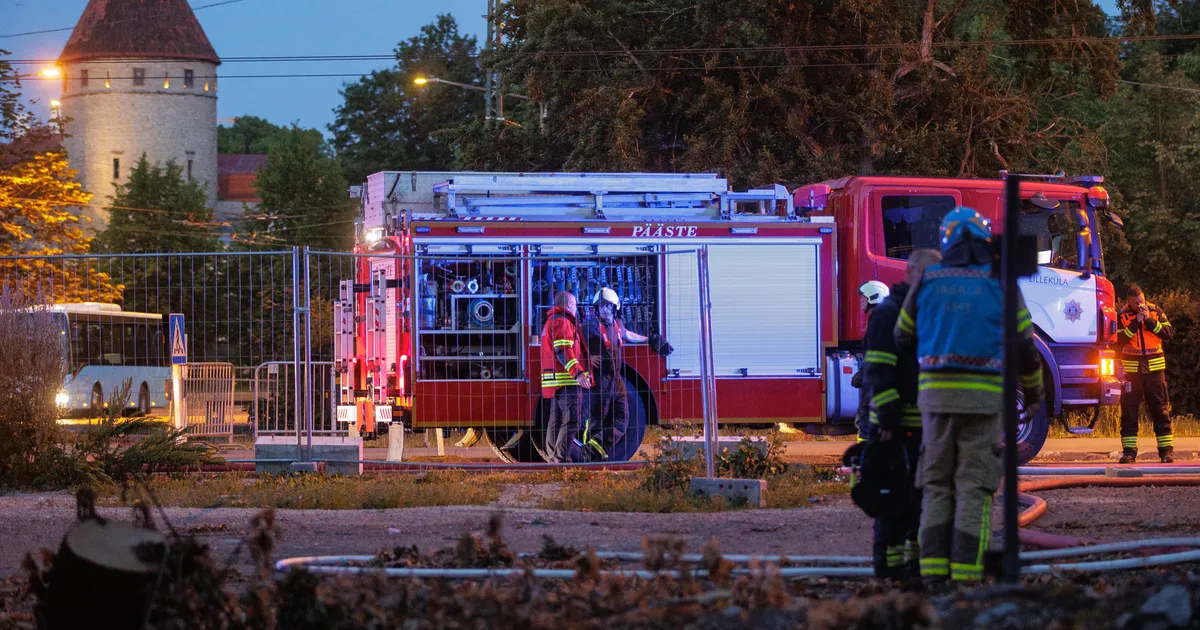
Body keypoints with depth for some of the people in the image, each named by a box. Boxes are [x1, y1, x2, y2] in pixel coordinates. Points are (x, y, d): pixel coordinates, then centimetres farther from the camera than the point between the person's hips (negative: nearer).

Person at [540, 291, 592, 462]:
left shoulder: (551, 322, 23)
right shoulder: (562, 322, -10)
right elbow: (563, 351, -23)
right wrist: (578, 373, -32)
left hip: (554, 381, 11)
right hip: (567, 380, -11)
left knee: (556, 421, 14)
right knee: (571, 421, -14)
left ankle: (554, 458, 18)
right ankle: (561, 458, -22)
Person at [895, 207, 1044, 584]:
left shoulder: (926, 282, 4)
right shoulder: (1000, 284, -2)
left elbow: (904, 338, 16)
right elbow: (1024, 345, 2)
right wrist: (1034, 391, 20)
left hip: (936, 394, 2)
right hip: (982, 397, -2)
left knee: (937, 486, 10)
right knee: (974, 488, 0)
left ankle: (933, 569, 0)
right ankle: (965, 575, -7)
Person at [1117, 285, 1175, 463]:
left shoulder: (1156, 312, 4)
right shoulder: (1122, 316, 0)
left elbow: (1168, 332, -6)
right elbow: (1120, 340, -13)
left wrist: (1149, 320, -14)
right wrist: (1136, 322, -17)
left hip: (1154, 368, 1)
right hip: (1131, 370, -1)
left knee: (1161, 410, 2)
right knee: (1129, 412, 0)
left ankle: (1166, 450, 5)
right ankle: (1129, 452, 4)